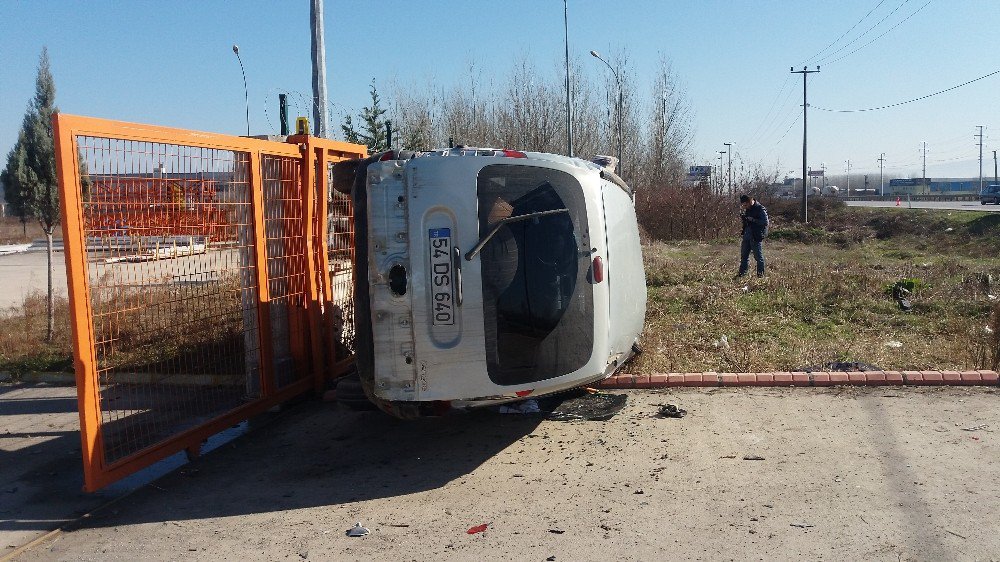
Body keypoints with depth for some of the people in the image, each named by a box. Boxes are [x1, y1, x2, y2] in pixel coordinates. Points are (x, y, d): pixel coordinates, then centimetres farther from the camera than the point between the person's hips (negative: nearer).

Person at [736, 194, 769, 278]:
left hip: (756, 237, -8)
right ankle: (742, 273, 21)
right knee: (744, 255, 13)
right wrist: (742, 215, 1)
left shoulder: (760, 209, -14)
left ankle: (761, 274, 10)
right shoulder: (748, 209, 10)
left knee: (758, 256, 1)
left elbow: (766, 222, -20)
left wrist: (752, 220, -22)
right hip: (747, 235, 8)